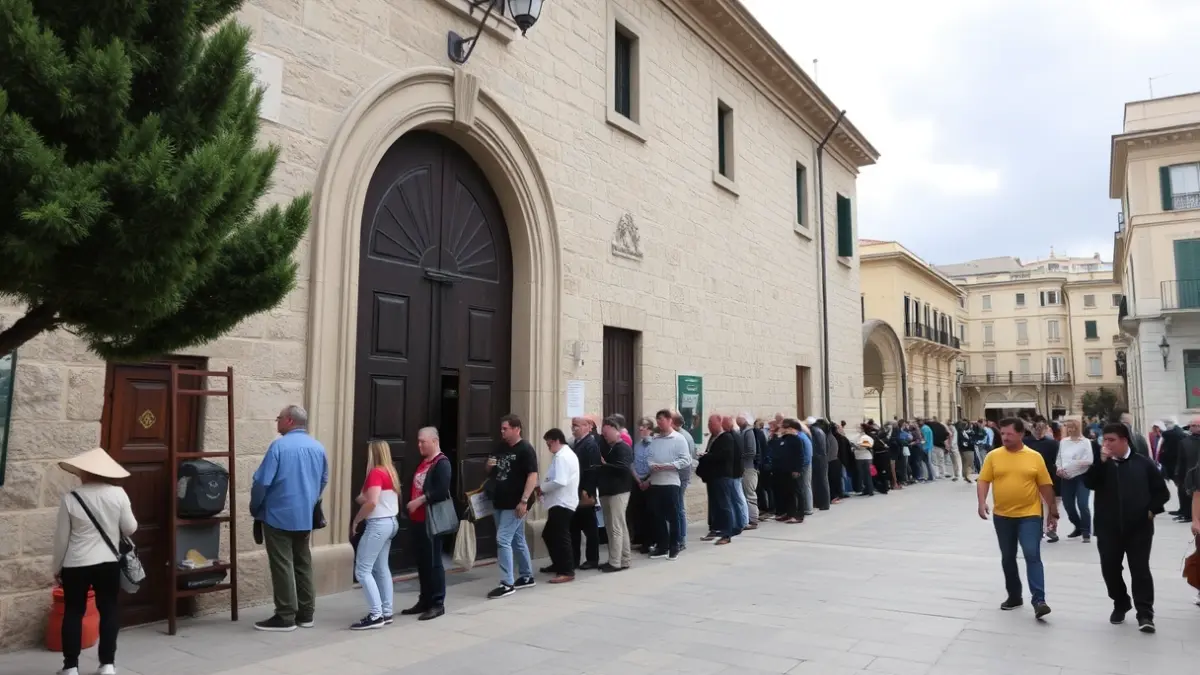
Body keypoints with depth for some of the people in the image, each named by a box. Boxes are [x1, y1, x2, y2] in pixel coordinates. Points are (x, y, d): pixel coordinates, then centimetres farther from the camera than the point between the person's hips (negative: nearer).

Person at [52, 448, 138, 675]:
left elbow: (61, 538, -3)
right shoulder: (118, 494, -6)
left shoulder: (71, 498, -8)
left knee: (73, 612, 11)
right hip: (109, 563, 1)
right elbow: (130, 529, -1)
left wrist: (56, 567, 9)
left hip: (76, 564, -1)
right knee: (108, 611, 9)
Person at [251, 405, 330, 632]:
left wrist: (255, 507, 1)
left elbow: (262, 481, -14)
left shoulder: (279, 446, -14)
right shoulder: (318, 447, 5)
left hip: (278, 515, -6)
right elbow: (324, 480, 14)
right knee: (303, 564, 13)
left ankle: (285, 617, 3)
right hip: (305, 516, 6)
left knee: (282, 566, -1)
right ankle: (306, 614, 18)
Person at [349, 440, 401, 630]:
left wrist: (356, 520, -11)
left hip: (378, 524, -10)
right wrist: (360, 497, 8)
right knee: (381, 568, 14)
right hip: (390, 522, 10)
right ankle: (386, 613, 16)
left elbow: (372, 502, -24)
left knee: (362, 570, -6)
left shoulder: (376, 472, -15)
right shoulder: (390, 472, 12)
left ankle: (375, 615, -7)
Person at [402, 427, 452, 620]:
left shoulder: (442, 463, -12)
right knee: (421, 562, 14)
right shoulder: (423, 462, 17)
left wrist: (419, 501, -20)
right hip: (417, 520, 9)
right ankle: (424, 601, 24)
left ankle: (438, 604, 6)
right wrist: (410, 505, 7)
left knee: (433, 562, -2)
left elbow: (441, 491, -23)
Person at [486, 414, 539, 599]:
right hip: (500, 502, 8)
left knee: (503, 540, -11)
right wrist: (489, 465, -3)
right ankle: (527, 577, 28)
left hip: (515, 504, -8)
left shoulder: (525, 449, -12)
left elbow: (533, 476, -18)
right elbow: (490, 472, 21)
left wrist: (524, 501, -24)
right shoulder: (500, 447, 11)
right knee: (517, 540, 16)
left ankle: (507, 584, -6)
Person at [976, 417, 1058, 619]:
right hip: (1002, 516, 2)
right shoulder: (993, 456, -1)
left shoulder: (1035, 457, -2)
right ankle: (1014, 596, 25)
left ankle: (1039, 600, -9)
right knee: (1007, 558, 11)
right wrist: (982, 502, -16)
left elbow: (1045, 486, 3)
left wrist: (1053, 510, 7)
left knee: (1032, 555, -12)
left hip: (1029, 515, -2)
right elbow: (983, 481, -2)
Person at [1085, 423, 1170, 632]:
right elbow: (1089, 483, -14)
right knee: (1110, 568, 7)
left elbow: (1162, 492, 5)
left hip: (1139, 527, -2)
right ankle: (1120, 604, 27)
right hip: (1108, 528, 2)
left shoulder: (1144, 463, 0)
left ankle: (1145, 613, 4)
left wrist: (1152, 510, -6)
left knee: (1140, 569, -2)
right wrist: (1102, 461, -20)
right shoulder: (1102, 464, 4)